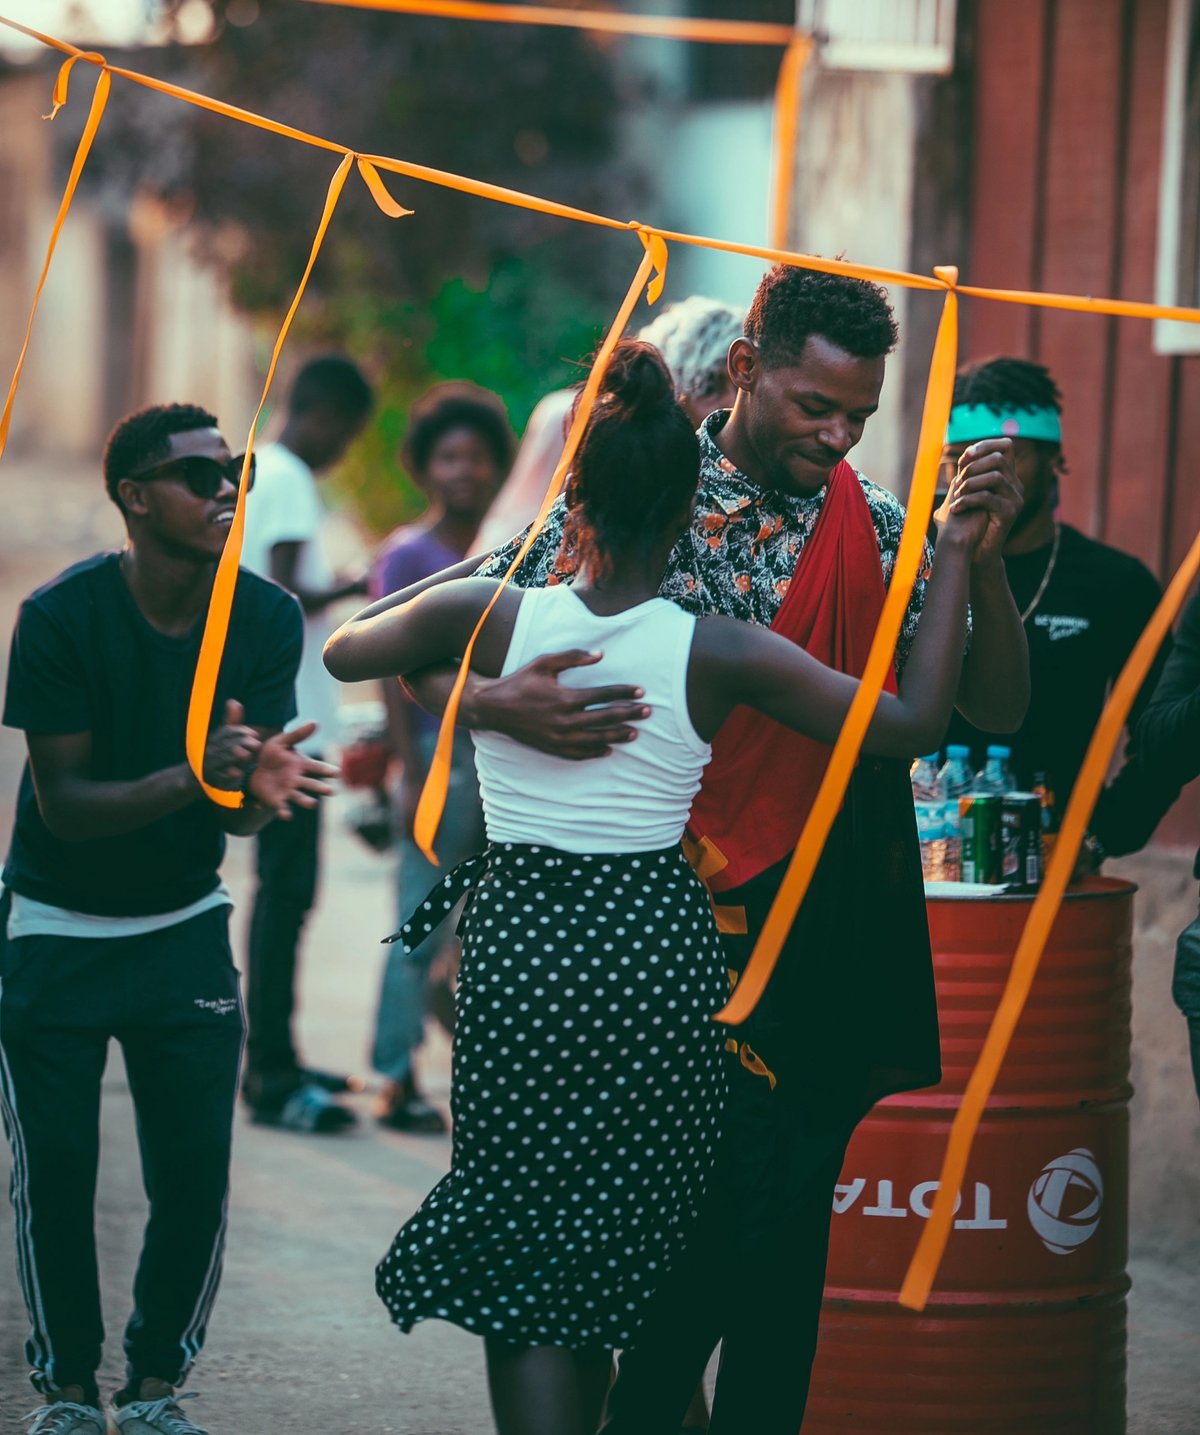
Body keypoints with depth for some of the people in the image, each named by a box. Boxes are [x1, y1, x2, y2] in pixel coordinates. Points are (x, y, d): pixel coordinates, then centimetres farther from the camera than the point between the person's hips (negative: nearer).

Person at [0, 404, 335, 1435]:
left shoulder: (266, 619, -11)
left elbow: (235, 816, -12)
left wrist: (261, 789, -38)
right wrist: (190, 777, -37)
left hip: (183, 929, 3)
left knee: (197, 1176, -3)